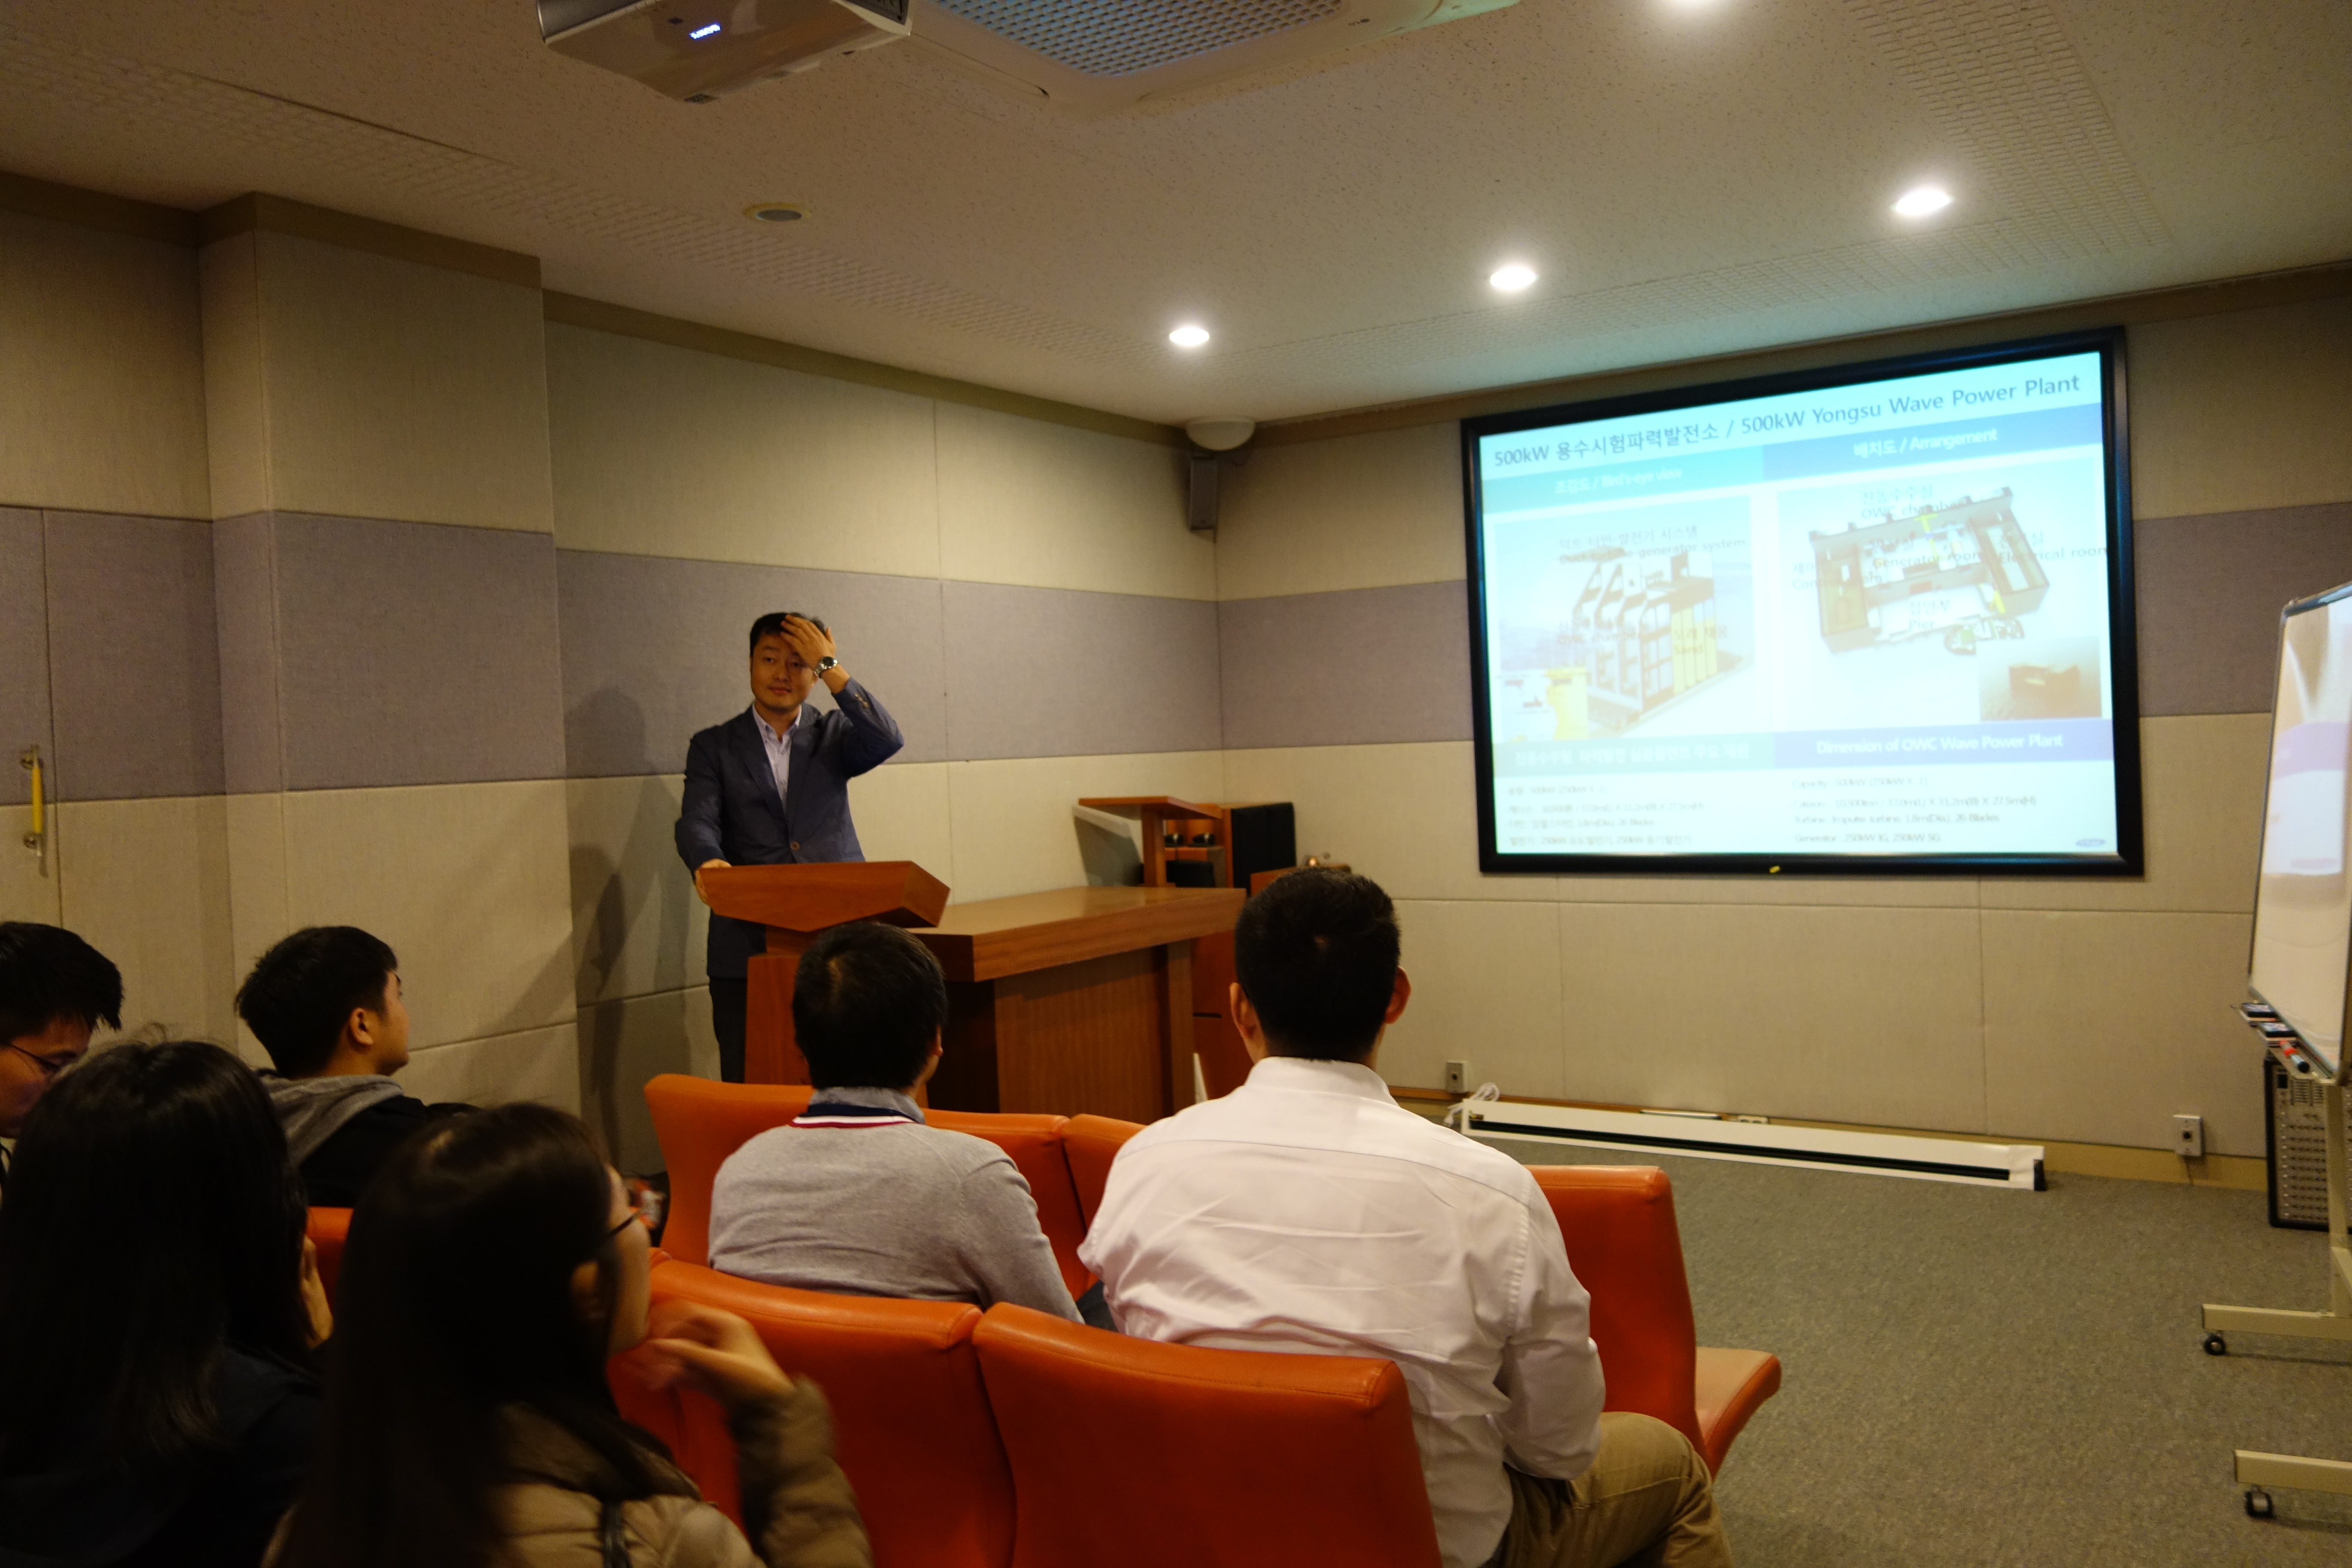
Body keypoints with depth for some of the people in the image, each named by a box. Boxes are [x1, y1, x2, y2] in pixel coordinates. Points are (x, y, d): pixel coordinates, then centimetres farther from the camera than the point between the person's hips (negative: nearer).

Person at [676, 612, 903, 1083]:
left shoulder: (834, 734, 14)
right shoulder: (714, 747, 11)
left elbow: (888, 741, -7)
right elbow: (696, 823, -4)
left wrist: (831, 669, -6)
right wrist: (708, 863, -26)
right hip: (748, 946, 0)